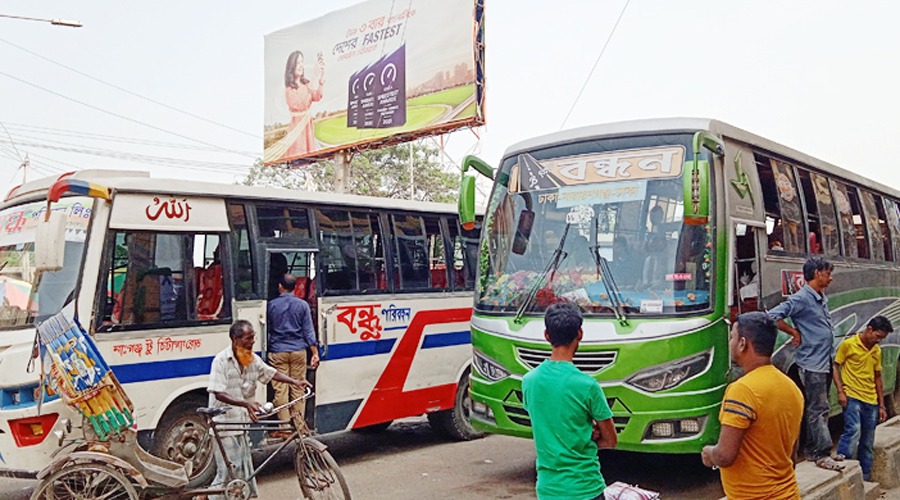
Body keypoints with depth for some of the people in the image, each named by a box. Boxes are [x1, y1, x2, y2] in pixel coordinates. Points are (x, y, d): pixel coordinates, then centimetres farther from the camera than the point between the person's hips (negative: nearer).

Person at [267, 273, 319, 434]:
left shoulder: (271, 305, -1)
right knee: (298, 389, 8)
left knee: (280, 390, 1)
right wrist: (315, 353, 3)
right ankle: (299, 426, 12)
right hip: (298, 351, 2)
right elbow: (308, 331, 0)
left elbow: (267, 329, 5)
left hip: (277, 352, -1)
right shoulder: (302, 305, 1)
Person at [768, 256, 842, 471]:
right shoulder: (801, 298, -15)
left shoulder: (822, 298, 13)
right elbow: (773, 316, -23)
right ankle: (821, 453, -1)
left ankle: (814, 449, 21)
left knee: (819, 408, 13)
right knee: (818, 409, -5)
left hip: (824, 362, 9)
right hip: (811, 363, -9)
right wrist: (795, 333, -14)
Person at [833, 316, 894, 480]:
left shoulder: (877, 351, 14)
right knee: (853, 431, -26)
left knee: (867, 444, 8)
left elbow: (877, 378, 19)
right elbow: (835, 367, -1)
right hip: (852, 398, -6)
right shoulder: (848, 344, -3)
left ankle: (864, 479, 17)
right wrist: (840, 391, -12)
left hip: (871, 401, 6)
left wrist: (881, 405, 17)